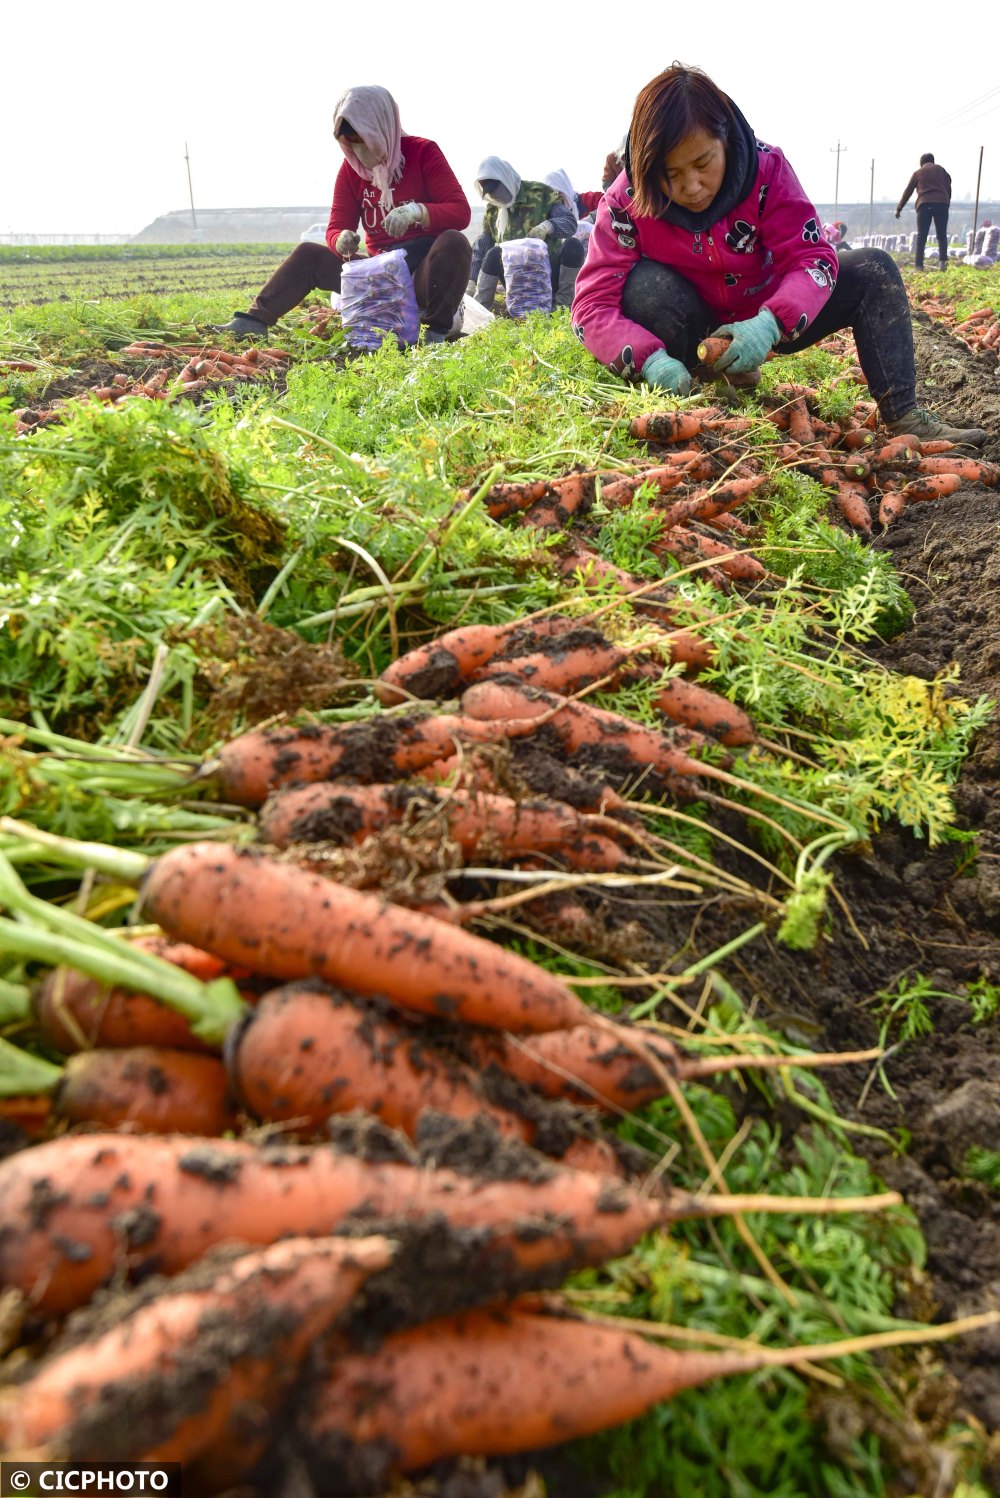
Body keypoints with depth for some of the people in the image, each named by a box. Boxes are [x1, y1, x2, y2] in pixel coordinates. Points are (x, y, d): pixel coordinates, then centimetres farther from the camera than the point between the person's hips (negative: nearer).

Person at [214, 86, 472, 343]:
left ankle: (437, 332, -31)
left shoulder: (422, 152, -8)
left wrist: (417, 211, -34)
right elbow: (336, 228, 2)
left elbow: (460, 211, -15)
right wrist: (342, 241, -24)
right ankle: (255, 321, -12)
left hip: (427, 269, -4)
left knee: (454, 242, -35)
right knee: (307, 255, -4)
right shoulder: (351, 168, 5)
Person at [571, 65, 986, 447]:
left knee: (873, 272, -14)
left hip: (763, 324, 3)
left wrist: (769, 324, -45)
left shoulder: (765, 168, -20)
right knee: (644, 285, -33)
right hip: (690, 334, -2)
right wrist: (649, 359, -49)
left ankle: (904, 416, -16)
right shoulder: (625, 203, -24)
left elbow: (811, 258, -24)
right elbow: (592, 304, -29)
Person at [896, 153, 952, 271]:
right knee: (942, 235, 4)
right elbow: (948, 188, 15)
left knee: (921, 237, -1)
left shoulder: (918, 172, 17)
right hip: (942, 203, 1)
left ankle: (919, 265, -9)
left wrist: (899, 209, 21)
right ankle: (943, 261, -10)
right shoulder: (941, 170, 19)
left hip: (925, 204, -1)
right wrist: (947, 203, 23)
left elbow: (908, 192, 17)